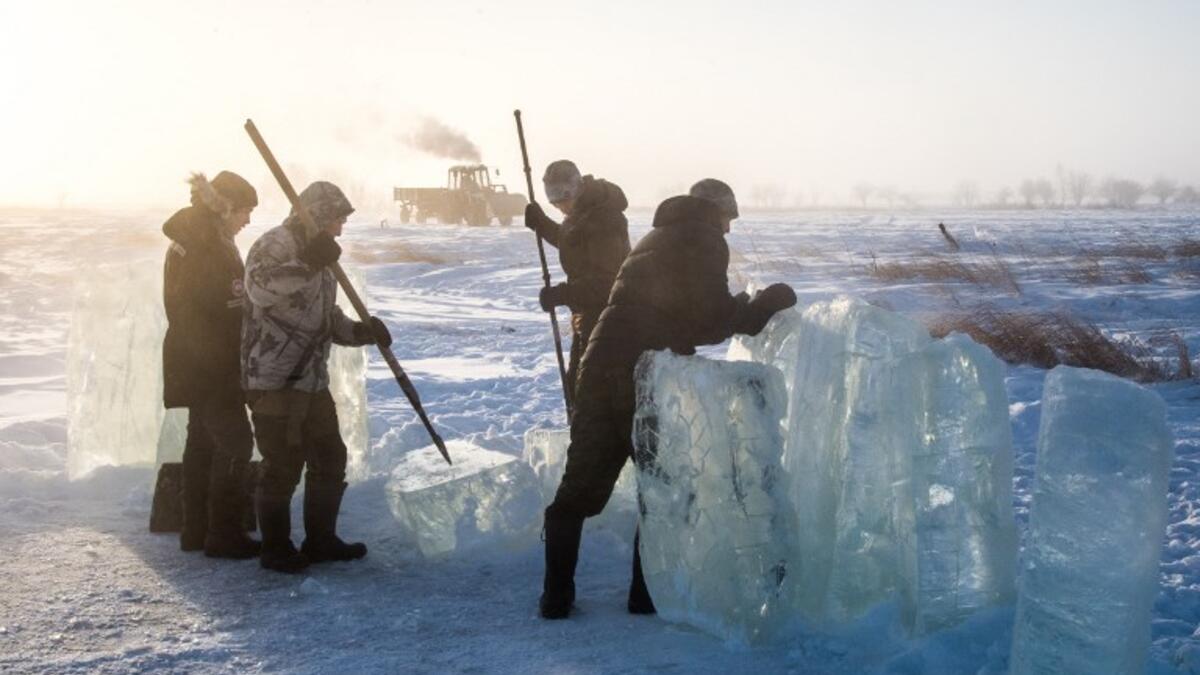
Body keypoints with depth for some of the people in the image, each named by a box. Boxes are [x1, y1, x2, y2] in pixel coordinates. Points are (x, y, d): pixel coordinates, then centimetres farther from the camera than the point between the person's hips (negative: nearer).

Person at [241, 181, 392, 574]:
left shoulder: (317, 258, 19)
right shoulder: (274, 245, -10)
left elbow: (327, 318, 24)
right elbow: (260, 287, -31)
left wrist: (361, 331, 7)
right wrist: (308, 265, -38)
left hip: (312, 380, 10)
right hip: (274, 380, -9)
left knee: (330, 459, 14)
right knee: (283, 467, -3)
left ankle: (321, 540, 26)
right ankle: (276, 549, 11)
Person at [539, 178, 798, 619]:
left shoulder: (658, 237, 26)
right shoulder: (704, 241, 1)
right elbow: (710, 321, -6)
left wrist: (748, 310, 27)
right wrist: (764, 305, 7)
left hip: (602, 364, 7)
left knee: (581, 483, 11)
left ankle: (556, 595, 12)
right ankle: (647, 592, 13)